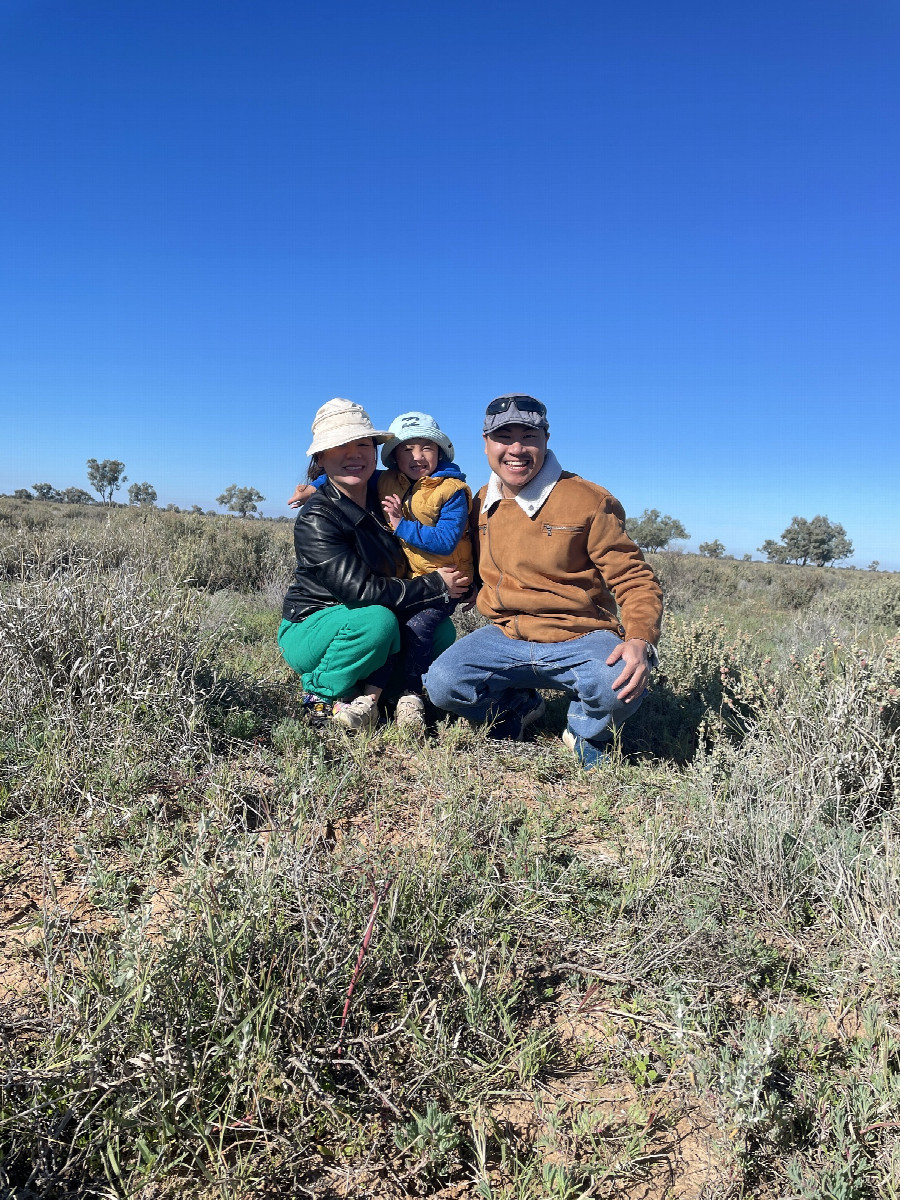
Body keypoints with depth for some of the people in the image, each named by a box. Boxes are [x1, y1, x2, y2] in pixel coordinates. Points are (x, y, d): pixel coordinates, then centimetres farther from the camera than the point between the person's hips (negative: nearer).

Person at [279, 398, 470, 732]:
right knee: (377, 620, -34)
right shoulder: (316, 519, -20)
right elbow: (358, 589, -28)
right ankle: (322, 697, -12)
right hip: (307, 630, -6)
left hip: (357, 625, 6)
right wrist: (435, 586, -23)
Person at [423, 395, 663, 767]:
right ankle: (519, 707, 13)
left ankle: (586, 730, 6)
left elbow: (634, 579, -8)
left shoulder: (590, 501, -8)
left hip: (579, 640, -3)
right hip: (505, 638, 4)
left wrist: (640, 640, -27)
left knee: (621, 686, -35)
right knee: (442, 684, -22)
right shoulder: (482, 504, 8)